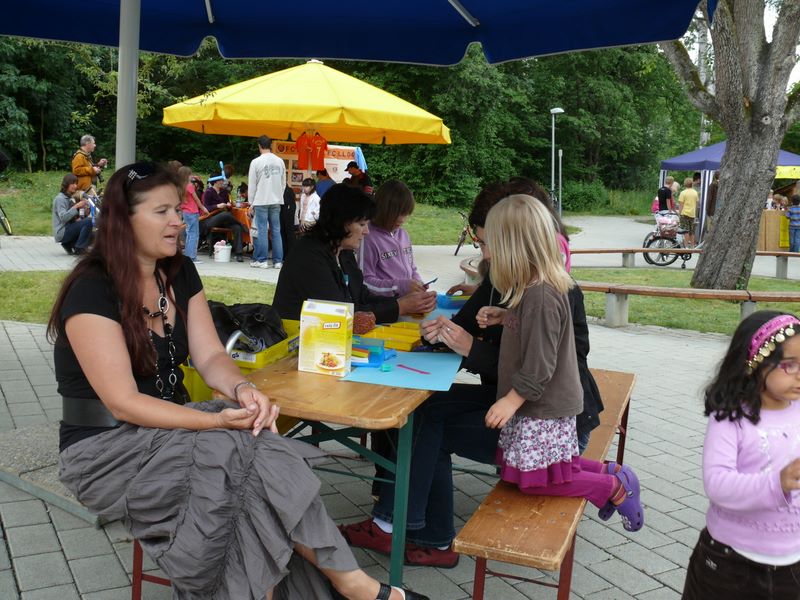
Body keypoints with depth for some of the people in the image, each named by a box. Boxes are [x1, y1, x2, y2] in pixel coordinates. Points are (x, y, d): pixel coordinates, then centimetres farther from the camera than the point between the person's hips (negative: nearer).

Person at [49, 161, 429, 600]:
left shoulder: (179, 274, 4)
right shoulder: (92, 291, -18)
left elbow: (210, 357, 0)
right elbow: (124, 403, -21)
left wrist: (241, 390, -23)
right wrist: (216, 420, -30)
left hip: (170, 426, 6)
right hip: (106, 449, -6)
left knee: (261, 453, -24)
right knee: (242, 457, -27)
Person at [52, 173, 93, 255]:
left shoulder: (69, 199, 18)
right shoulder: (59, 198, -10)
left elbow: (72, 217, 15)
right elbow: (63, 217, -24)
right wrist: (76, 206, -27)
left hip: (69, 229, 9)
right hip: (62, 232, -9)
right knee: (88, 221, -24)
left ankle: (69, 245, 11)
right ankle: (79, 248, -19)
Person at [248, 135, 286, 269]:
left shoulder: (256, 162, -7)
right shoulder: (280, 161, 5)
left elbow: (252, 184, -3)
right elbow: (283, 183, 10)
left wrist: (251, 203, 4)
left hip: (261, 201, -4)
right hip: (276, 201, 4)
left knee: (262, 230, 0)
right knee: (276, 230, 6)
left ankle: (261, 260, 3)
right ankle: (278, 260, 8)